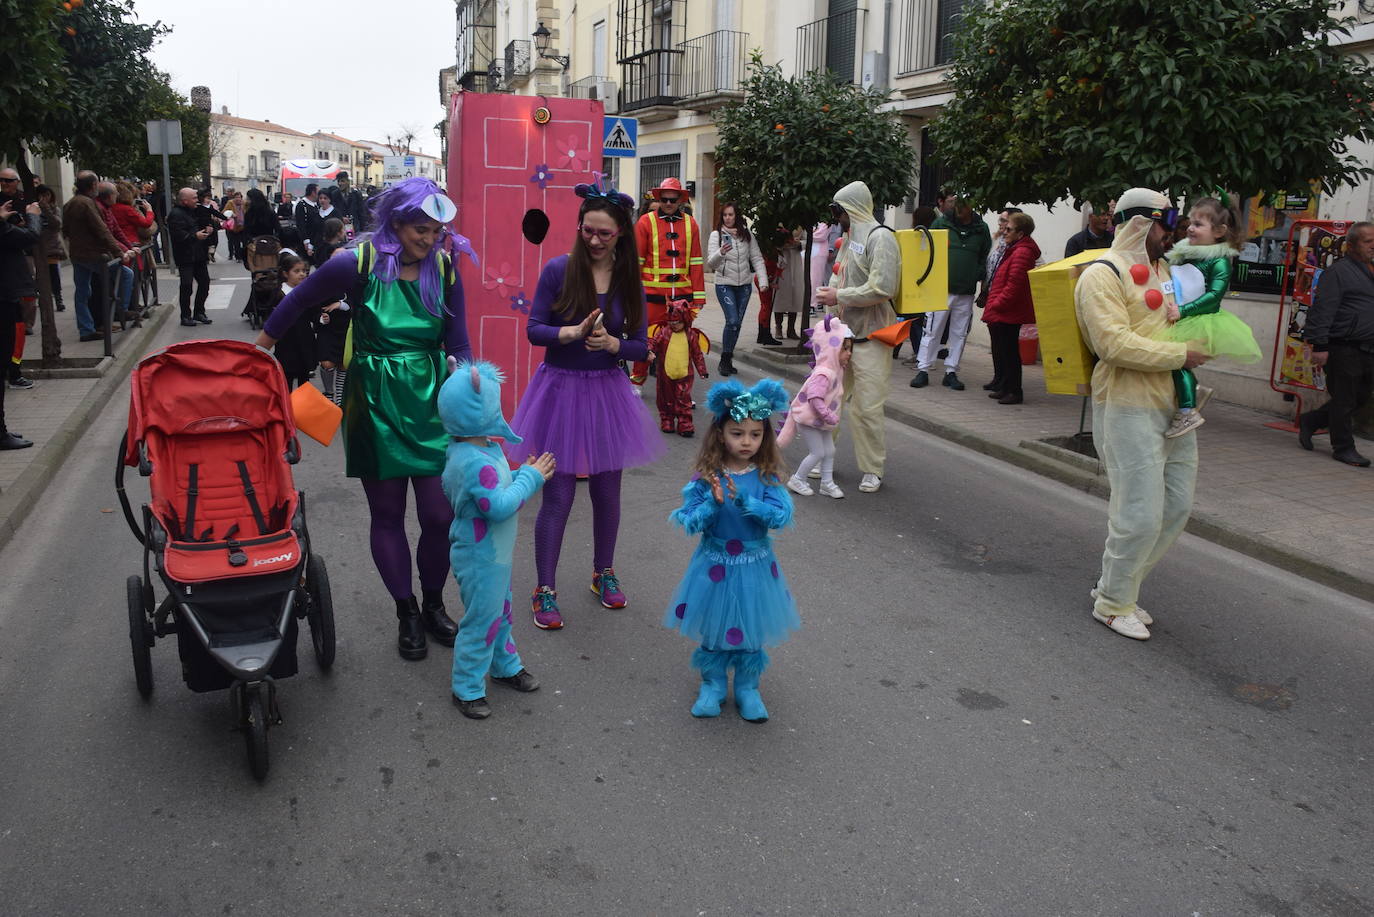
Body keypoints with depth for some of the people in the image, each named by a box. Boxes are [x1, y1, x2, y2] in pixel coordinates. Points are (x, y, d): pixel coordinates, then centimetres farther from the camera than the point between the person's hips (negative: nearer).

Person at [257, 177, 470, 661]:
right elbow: (298, 300, 4)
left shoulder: (443, 269, -2)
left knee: (440, 515, 1)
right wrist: (257, 351, 10)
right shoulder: (358, 266, -11)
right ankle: (406, 614, 25)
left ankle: (434, 606, 25)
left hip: (431, 401, 2)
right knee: (387, 515, 7)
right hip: (377, 403, -2)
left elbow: (458, 344, 3)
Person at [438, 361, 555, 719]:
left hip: (494, 555, 10)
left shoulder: (484, 449, 3)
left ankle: (505, 666, 44)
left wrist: (525, 474, 0)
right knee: (481, 621, 3)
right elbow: (498, 506, -33)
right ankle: (467, 688, 18)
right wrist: (530, 478, -24)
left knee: (500, 611, 25)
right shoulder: (475, 462, -31)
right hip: (480, 560, -10)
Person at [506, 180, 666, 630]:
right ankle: (545, 590, 15)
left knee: (607, 491, 13)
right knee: (558, 496, 0)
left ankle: (604, 574, 34)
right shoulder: (558, 269, -8)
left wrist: (611, 343, -18)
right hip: (560, 389, -3)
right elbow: (534, 330, -8)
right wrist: (574, 332, -24)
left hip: (607, 392, 3)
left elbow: (641, 346, 2)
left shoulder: (629, 281, 1)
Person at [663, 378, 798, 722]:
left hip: (755, 568, 1)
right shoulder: (705, 477, -12)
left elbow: (781, 515, -19)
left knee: (751, 631, 14)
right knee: (713, 630, 13)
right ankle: (713, 685, 32)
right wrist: (713, 503, -30)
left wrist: (744, 501, -30)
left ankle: (747, 688, 32)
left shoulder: (767, 477, -8)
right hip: (715, 566, -1)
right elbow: (689, 522, -12)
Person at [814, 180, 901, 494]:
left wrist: (839, 296, -15)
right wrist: (830, 294, 8)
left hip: (870, 337, -9)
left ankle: (873, 470, 9)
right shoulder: (850, 238, 16)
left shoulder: (880, 237, -12)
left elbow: (882, 288, -22)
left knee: (867, 407, -4)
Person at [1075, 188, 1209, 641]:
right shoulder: (1103, 274, -9)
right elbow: (1116, 344, -23)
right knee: (1140, 514, -7)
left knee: (1177, 506, 12)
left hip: (1172, 406, 9)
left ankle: (1116, 587, 27)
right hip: (1128, 408, -9)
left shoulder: (1160, 269, 19)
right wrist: (1180, 355, -15)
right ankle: (1113, 603, 13)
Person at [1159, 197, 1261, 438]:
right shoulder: (1185, 253, 13)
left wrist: (1182, 310, -26)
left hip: (1202, 321, -8)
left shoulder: (1220, 262, -8)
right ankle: (1194, 391, 16)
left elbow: (1214, 296, -19)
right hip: (1180, 321, 8)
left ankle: (1188, 412, -15)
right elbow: (1173, 284, 25)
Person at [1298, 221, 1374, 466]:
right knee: (1344, 401, 0)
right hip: (1344, 349, -8)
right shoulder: (1338, 272, -8)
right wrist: (1319, 346, -21)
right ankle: (1343, 448, 12)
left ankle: (1309, 421, 29)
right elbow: (1322, 310, -15)